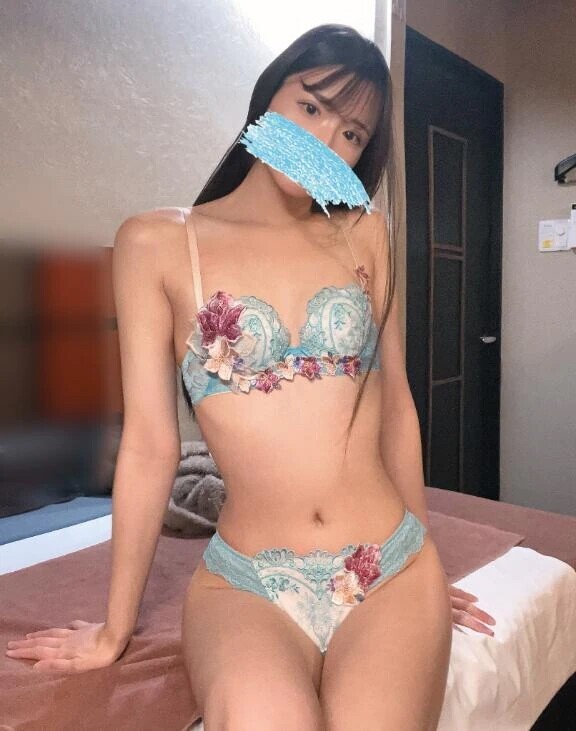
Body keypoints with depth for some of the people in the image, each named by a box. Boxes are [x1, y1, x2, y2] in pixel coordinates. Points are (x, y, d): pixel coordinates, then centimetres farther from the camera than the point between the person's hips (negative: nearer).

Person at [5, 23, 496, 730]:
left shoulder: (365, 234, 6)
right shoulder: (158, 243, -2)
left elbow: (395, 406, 10)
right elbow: (150, 445, -3)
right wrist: (115, 630, 4)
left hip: (391, 568, 2)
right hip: (245, 583, -1)